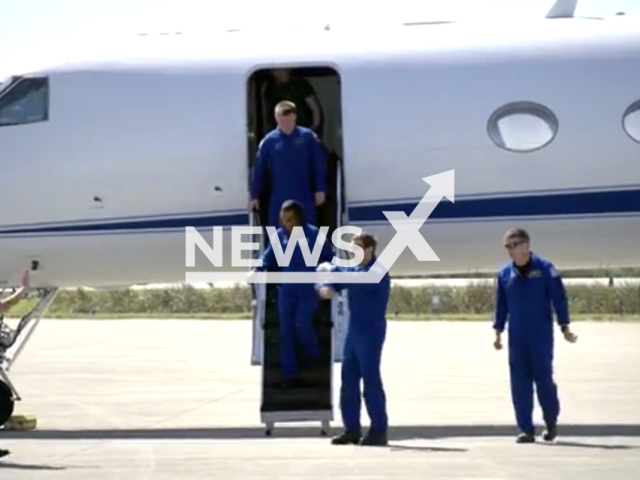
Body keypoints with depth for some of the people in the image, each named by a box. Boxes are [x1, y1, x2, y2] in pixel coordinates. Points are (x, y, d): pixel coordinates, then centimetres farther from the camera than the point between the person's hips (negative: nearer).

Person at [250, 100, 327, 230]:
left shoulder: (307, 137, -2)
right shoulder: (269, 141, 0)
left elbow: (319, 165, 0)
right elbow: (259, 170, 2)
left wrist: (320, 190, -3)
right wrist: (255, 196, 1)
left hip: (304, 199, -1)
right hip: (278, 200, 1)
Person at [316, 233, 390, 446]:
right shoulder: (355, 269, 13)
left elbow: (356, 279, -31)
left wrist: (335, 269, -17)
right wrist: (325, 287, -16)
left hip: (371, 332, -9)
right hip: (354, 331, 9)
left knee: (371, 379, -8)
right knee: (348, 378, 8)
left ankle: (379, 431, -2)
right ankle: (352, 429, 13)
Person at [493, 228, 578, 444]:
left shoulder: (545, 268, -5)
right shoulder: (505, 274, 6)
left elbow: (559, 298, -3)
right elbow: (501, 305, 13)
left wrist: (565, 328, -5)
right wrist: (498, 332, 9)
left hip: (542, 336, -3)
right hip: (516, 337, 3)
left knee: (543, 378, -1)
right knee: (519, 382, 0)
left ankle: (551, 422, 20)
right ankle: (526, 429, 5)